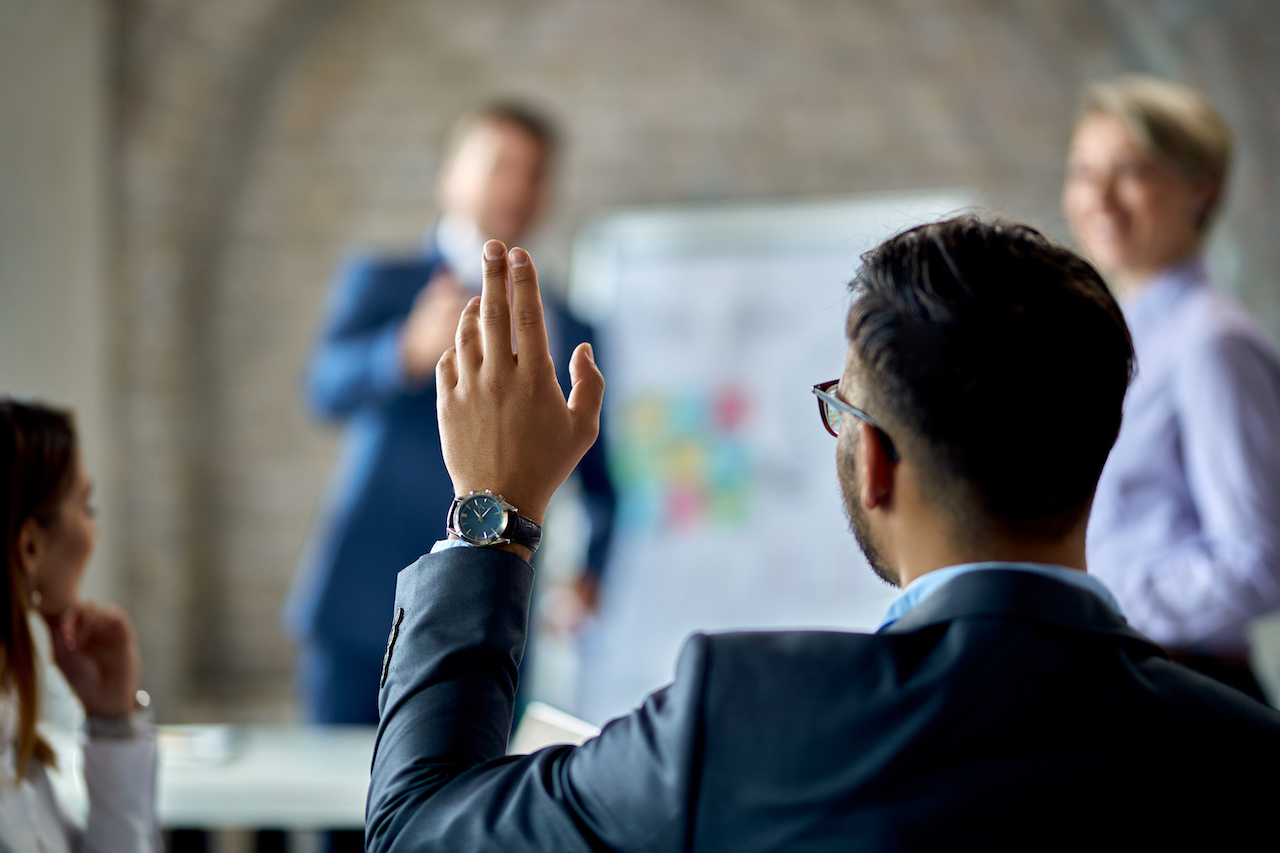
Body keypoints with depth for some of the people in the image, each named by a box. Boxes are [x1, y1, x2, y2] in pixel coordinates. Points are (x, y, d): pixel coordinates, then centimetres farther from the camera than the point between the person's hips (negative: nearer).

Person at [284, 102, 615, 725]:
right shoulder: (380, 285, 8)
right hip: (366, 615, -2)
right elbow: (329, 389, -12)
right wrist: (412, 352, -33)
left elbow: (606, 486, 21)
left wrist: (596, 573, 1)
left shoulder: (565, 335, 16)